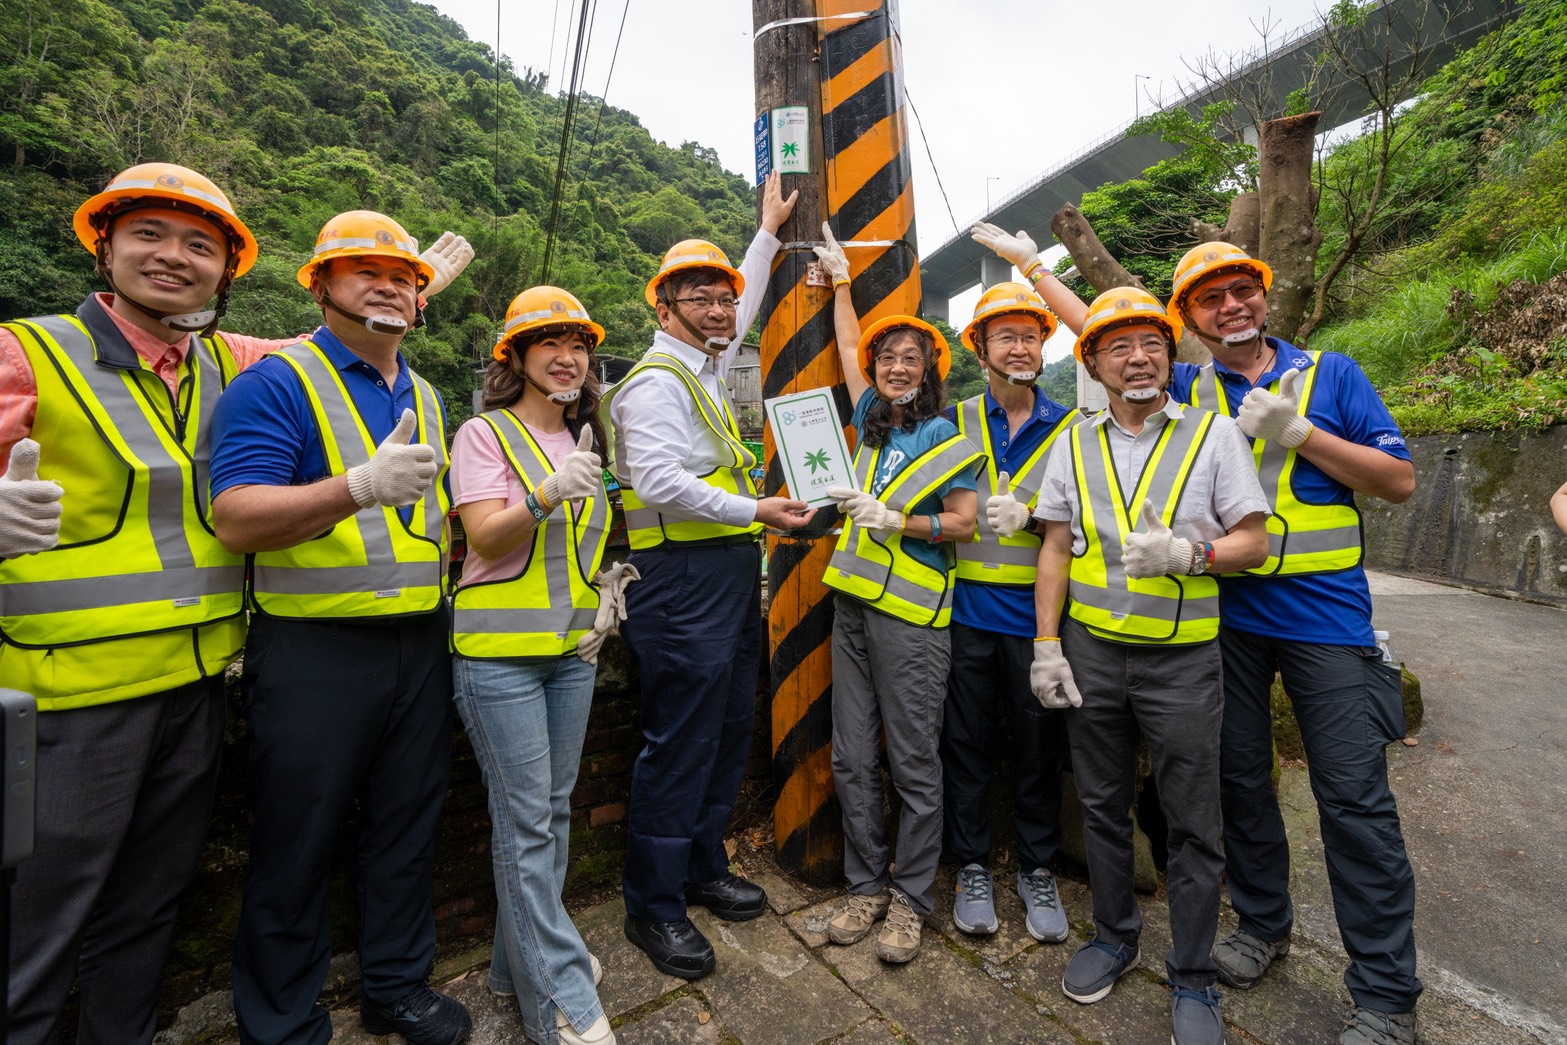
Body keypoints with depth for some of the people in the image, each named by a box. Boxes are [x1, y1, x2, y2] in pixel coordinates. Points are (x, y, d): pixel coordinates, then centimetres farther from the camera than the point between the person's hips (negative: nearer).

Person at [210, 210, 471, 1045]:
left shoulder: (425, 399, 14)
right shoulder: (276, 383, -7)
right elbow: (234, 518, -19)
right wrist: (362, 486, -32)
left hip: (420, 642, 6)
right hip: (313, 649, -6)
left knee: (406, 826, 17)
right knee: (296, 843, 9)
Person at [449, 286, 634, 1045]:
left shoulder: (582, 441, 14)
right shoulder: (484, 434, -4)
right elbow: (485, 537, -15)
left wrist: (605, 585, 8)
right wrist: (547, 496, -30)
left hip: (573, 649, 6)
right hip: (501, 651, -6)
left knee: (552, 811, 14)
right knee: (525, 824, -1)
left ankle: (522, 961, 32)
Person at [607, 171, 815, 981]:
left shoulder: (706, 369, 18)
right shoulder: (655, 382, -10)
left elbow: (741, 313, 35)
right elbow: (661, 482, -22)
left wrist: (767, 234, 39)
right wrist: (756, 511, -18)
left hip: (731, 578, 10)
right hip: (683, 582, -10)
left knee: (728, 733, 16)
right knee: (679, 745, -1)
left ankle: (702, 870, 33)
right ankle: (653, 906, 17)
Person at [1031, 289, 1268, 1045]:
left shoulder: (1214, 434, -1)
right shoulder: (1074, 444, 5)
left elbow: (1253, 540, -3)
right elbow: (1055, 550, 4)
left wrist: (1187, 552, -23)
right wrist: (1046, 646, -1)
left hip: (1182, 657, -2)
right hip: (1092, 651, 3)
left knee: (1193, 824, 8)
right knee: (1103, 806, 16)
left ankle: (1192, 978, 28)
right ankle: (1113, 937, 37)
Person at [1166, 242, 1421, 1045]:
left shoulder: (1331, 374, 5)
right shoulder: (1186, 391, 8)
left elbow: (1399, 481, 1)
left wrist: (1299, 433, -11)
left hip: (1324, 612, -1)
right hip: (1223, 614, 2)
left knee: (1355, 796, 1)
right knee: (1239, 776, 12)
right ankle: (1262, 923, 34)